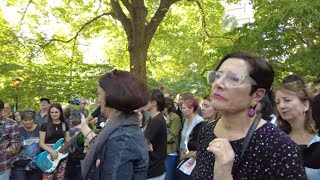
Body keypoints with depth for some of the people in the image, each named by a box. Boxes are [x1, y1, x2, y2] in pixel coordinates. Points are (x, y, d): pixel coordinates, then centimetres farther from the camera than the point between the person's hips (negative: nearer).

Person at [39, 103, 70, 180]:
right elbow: (41, 143, -4)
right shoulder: (45, 125, 0)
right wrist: (51, 151, -18)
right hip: (49, 155, -2)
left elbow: (68, 140, 8)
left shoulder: (65, 125, 7)